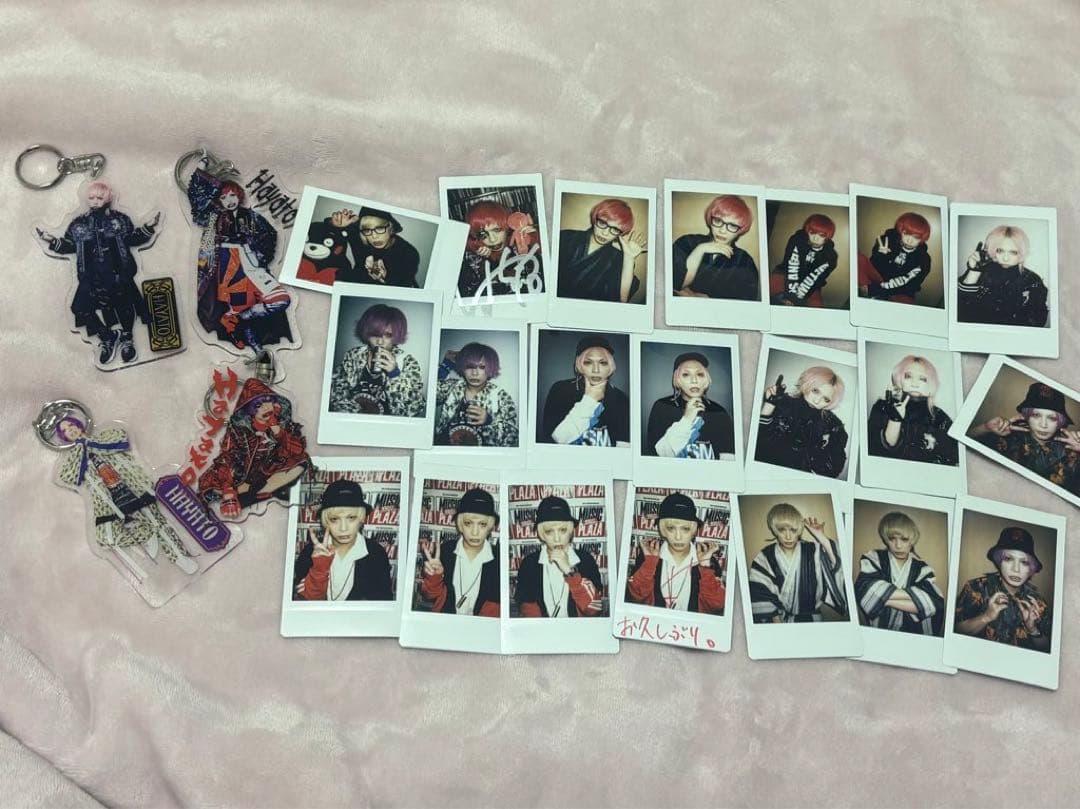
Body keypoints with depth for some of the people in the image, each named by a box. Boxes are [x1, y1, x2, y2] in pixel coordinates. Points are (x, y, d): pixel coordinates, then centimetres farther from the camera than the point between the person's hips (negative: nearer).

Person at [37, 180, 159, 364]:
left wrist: (148, 228, -3)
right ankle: (107, 337, 6)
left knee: (123, 300, -27)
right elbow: (68, 246, 19)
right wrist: (52, 241, 4)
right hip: (91, 278, 2)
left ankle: (126, 337, -2)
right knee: (80, 307, -14)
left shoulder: (120, 219, 11)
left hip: (118, 274, -2)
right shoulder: (78, 224, 15)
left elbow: (133, 239, 9)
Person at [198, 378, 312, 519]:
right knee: (210, 482, -27)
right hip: (243, 475, -1)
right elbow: (226, 459, -23)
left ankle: (246, 494, -22)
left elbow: (299, 452, -19)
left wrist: (278, 431, -32)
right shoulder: (238, 426, -17)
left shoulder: (282, 421, -11)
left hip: (271, 473, 2)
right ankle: (270, 491, -21)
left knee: (301, 463, -25)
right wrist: (228, 494, -35)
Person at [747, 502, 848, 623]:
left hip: (811, 620, 0)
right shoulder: (764, 559, -2)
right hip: (778, 620, 0)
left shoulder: (814, 551, 0)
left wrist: (823, 538, -22)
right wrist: (777, 621, -14)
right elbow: (763, 600, -4)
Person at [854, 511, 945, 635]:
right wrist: (915, 593, -10)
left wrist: (885, 599, -13)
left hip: (914, 637, 1)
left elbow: (935, 603, -10)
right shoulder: (873, 559, 3)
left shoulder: (922, 568, 6)